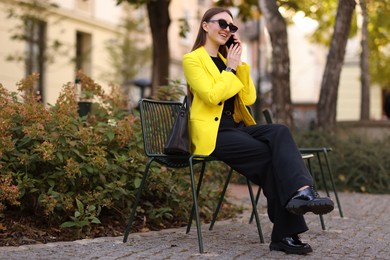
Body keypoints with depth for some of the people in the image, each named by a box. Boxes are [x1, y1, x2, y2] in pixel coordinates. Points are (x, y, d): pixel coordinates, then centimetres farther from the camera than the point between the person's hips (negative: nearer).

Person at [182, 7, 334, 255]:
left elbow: (249, 98, 10)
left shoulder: (226, 58, 20)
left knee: (279, 132, -24)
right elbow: (212, 96, -17)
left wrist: (239, 64, 3)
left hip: (237, 126, 6)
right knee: (270, 153, -25)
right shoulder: (192, 59, -1)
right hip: (213, 133, -6)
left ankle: (301, 192, -39)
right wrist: (230, 69, -6)